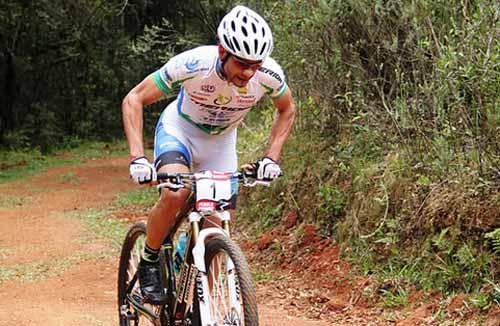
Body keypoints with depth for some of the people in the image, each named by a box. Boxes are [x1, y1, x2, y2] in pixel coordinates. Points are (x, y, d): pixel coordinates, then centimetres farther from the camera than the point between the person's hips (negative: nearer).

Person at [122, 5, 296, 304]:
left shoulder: (269, 74, -27)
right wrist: (137, 157, -33)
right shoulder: (193, 64, -35)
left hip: (221, 142, 3)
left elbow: (288, 110, -3)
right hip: (178, 130, -3)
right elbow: (134, 100, -23)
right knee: (175, 194, -32)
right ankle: (148, 265, -9)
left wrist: (271, 157, -14)